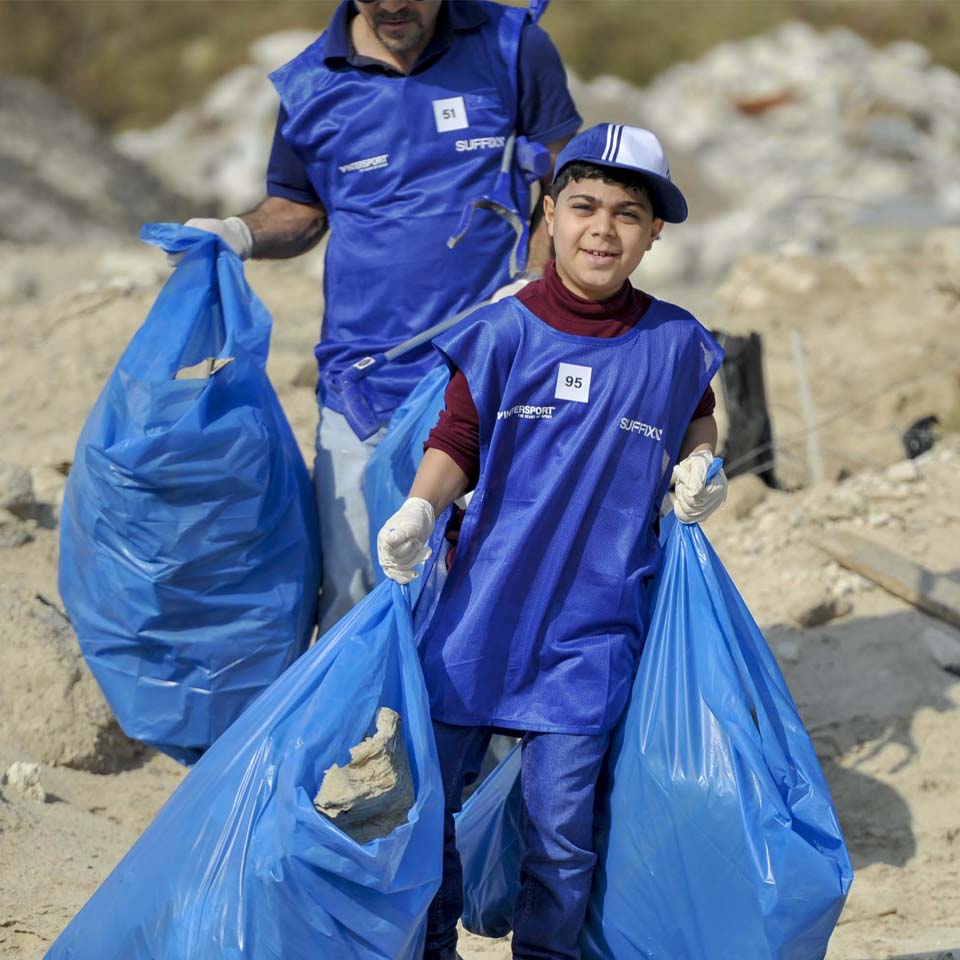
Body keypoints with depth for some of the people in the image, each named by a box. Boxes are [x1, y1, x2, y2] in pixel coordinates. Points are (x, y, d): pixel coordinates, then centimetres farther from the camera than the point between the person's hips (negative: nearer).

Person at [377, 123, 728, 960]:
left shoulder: (675, 344, 1)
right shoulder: (504, 332, -5)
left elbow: (696, 418, 22)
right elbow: (457, 442, -3)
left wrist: (699, 466, 3)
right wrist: (420, 510, -20)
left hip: (592, 624, 0)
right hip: (483, 602, 0)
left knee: (562, 818, -1)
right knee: (426, 789, 8)